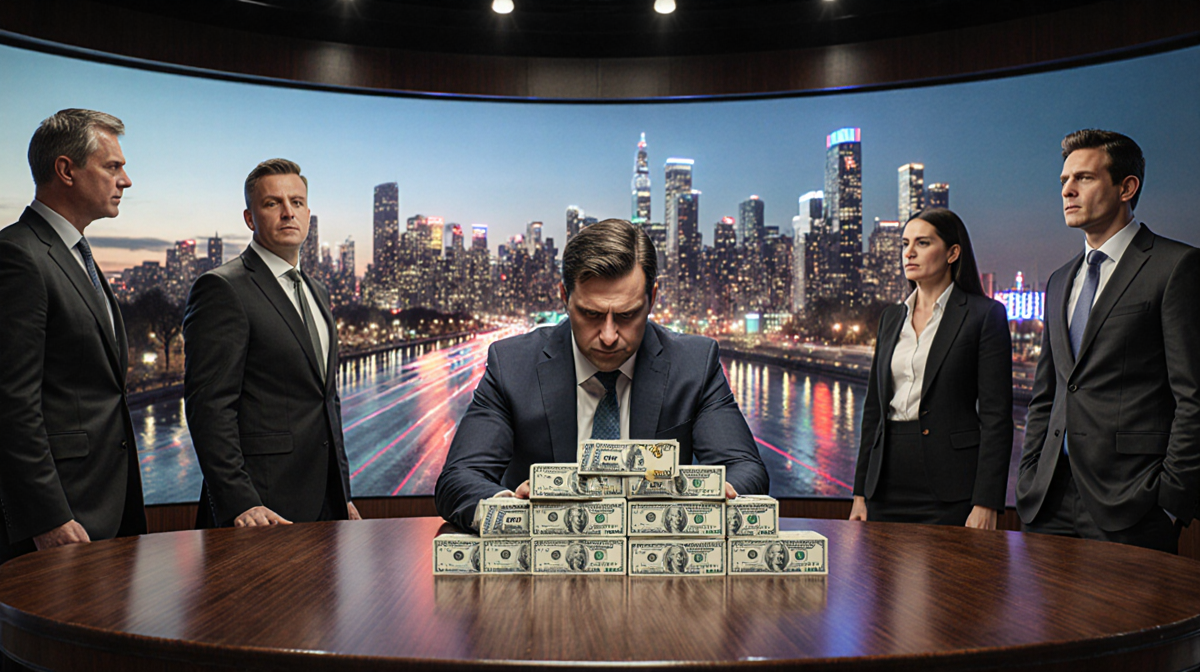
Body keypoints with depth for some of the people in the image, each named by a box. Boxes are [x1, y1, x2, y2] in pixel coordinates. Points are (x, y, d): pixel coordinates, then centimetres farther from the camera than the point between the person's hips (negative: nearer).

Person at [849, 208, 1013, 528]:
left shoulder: (985, 315, -3)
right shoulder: (891, 317, 13)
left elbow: (996, 415, -8)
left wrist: (986, 503, -14)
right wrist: (860, 493, 11)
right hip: (888, 484, 5)